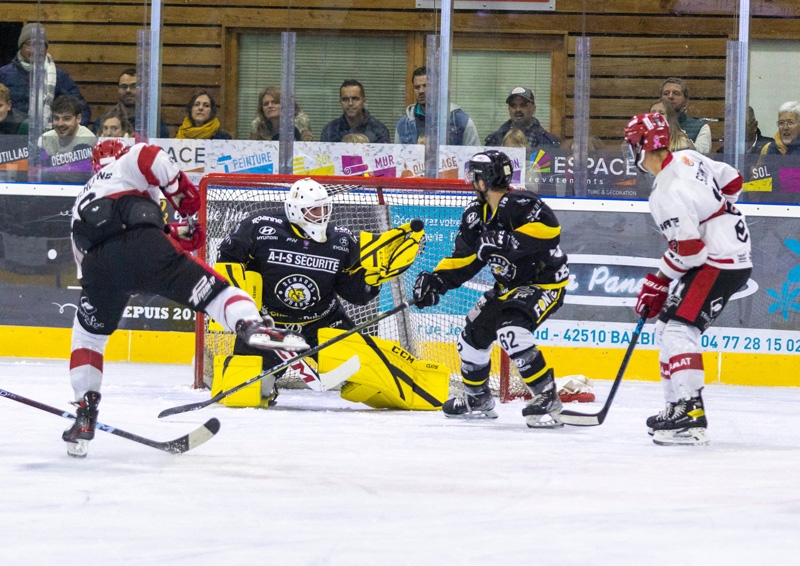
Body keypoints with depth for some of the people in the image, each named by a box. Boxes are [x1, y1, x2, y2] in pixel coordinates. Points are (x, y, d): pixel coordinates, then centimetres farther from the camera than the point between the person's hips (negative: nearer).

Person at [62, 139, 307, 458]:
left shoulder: (81, 203, 42)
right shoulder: (126, 165, 27)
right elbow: (150, 157, 2)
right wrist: (184, 195, 12)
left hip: (100, 264, 4)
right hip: (143, 246, -4)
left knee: (87, 334, 24)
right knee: (208, 289, -2)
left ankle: (86, 413, 14)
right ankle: (252, 325, -31)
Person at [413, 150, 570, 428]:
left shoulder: (519, 203, -23)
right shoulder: (476, 214, 5)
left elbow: (549, 229, -37)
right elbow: (463, 259, 9)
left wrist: (508, 241, -38)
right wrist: (435, 281, -4)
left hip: (545, 282, -10)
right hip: (509, 287, 10)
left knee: (511, 330, -30)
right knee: (474, 332, 11)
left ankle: (547, 399, -25)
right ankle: (477, 399, 34)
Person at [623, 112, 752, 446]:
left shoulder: (667, 194, -24)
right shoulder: (688, 159, 4)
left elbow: (688, 250, -24)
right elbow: (732, 182, 17)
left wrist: (658, 284, -10)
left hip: (720, 265, -11)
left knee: (679, 329, -20)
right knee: (667, 327, 16)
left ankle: (691, 417, -30)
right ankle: (677, 406, 21)